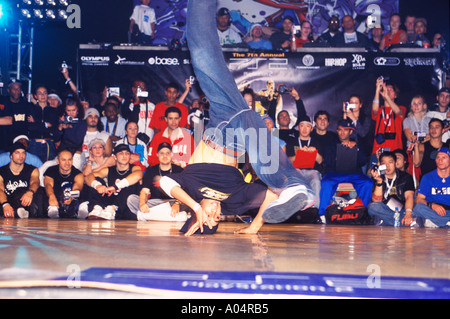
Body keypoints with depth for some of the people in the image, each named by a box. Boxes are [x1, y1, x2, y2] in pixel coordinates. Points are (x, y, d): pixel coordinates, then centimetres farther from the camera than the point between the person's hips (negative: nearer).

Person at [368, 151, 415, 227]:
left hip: (402, 211, -2)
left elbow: (409, 196, -6)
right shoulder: (376, 179, 9)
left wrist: (408, 213, -25)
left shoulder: (406, 177, 11)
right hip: (383, 212, 3)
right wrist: (379, 182, -15)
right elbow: (376, 201, -3)